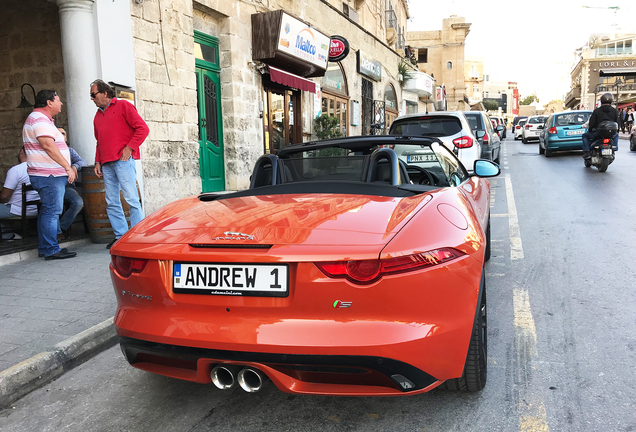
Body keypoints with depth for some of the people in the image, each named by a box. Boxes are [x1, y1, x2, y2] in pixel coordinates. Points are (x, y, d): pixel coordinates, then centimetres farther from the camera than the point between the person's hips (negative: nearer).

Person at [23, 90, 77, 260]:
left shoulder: (40, 118, 22)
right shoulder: (40, 120, -13)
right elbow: (48, 146, -23)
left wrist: (67, 168, 21)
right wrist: (68, 167, -21)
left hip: (47, 174, 11)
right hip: (49, 175, -11)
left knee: (47, 211, 14)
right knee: (52, 211, -9)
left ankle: (44, 248, 21)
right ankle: (51, 250, -6)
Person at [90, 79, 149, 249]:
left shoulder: (123, 106, 3)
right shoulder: (98, 116, 24)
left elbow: (143, 128, -6)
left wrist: (129, 148, -11)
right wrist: (97, 162, 16)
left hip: (123, 160, -7)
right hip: (106, 164, 7)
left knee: (131, 199, -8)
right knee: (112, 203, 4)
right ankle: (121, 235, 10)